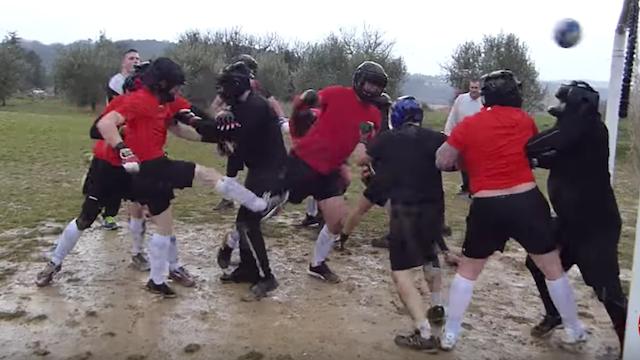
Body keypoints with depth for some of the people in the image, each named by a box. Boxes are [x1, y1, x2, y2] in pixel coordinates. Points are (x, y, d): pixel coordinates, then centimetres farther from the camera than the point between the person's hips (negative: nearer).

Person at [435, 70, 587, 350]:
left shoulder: (469, 125, -1)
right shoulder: (525, 120, 6)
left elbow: (442, 162, -1)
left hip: (487, 208, -1)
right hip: (527, 201, 1)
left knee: (467, 270, 16)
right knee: (552, 267, 18)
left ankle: (449, 334, 18)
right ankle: (573, 329, 32)